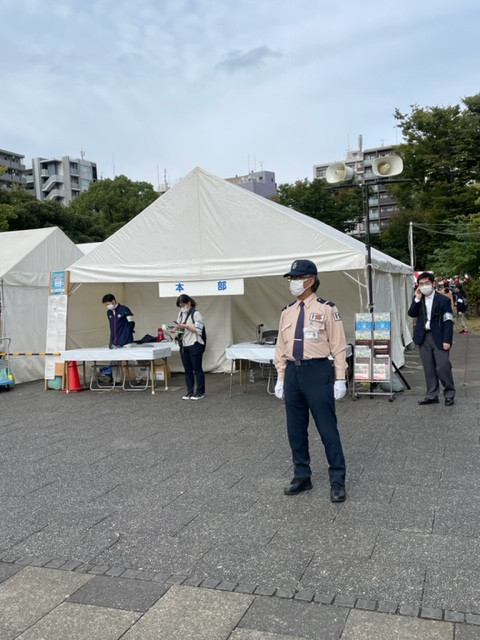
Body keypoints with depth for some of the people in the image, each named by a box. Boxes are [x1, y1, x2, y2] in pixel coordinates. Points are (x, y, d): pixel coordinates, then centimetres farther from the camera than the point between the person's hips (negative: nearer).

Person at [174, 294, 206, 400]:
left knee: (197, 369, 1)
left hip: (195, 345, -7)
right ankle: (190, 392, 18)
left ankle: (200, 392, 9)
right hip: (184, 345, 7)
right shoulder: (181, 314, 14)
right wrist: (177, 328, -3)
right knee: (187, 370, 10)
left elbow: (198, 329, -15)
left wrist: (185, 326, -19)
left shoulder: (195, 313, -9)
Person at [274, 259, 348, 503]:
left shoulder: (326, 309, -4)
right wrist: (280, 378, 12)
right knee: (295, 429, 11)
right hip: (292, 372, 6)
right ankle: (301, 476, 25)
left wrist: (340, 380, -8)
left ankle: (337, 481, 12)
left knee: (327, 428, -1)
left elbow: (338, 346, -5)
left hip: (317, 371, -5)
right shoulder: (287, 312, 12)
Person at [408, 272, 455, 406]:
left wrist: (447, 340, -14)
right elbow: (412, 314, 0)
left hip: (439, 338, -4)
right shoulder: (418, 300, 12)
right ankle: (432, 396, 15)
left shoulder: (443, 300, -3)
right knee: (428, 369, 8)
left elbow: (448, 321, -7)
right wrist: (417, 299, -9)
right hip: (424, 338, 5)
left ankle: (449, 394, 10)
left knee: (443, 367, -7)